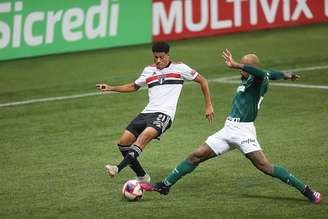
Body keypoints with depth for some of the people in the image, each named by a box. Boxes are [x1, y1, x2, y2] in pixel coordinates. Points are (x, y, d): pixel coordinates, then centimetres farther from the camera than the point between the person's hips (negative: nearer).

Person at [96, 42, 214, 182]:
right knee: (123, 143, -7)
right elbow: (134, 86, 34)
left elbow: (202, 81, 13)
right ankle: (142, 177, 8)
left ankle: (118, 168, -45)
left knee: (144, 136, -33)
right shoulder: (149, 70, 18)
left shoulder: (179, 68, 6)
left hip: (164, 114, -6)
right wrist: (111, 88, 23)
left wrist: (208, 106, 9)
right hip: (147, 112, 6)